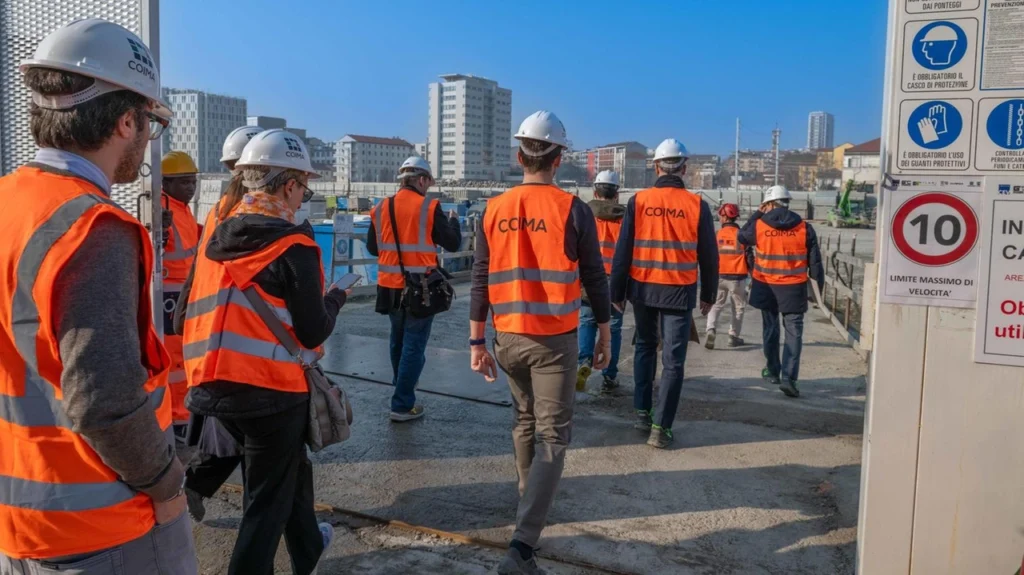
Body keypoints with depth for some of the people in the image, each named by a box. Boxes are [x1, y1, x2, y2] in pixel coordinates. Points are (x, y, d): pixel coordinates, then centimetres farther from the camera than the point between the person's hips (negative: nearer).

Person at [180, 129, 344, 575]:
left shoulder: (217, 238, 6)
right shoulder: (294, 245, -14)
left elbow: (189, 311, 13)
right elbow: (313, 333, -13)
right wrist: (335, 299, 4)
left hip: (212, 385, 8)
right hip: (271, 389, -8)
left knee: (289, 465, 28)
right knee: (267, 498, 8)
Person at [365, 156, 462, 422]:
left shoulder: (381, 208, 4)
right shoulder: (429, 208, -11)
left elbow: (372, 248, 12)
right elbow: (453, 244, -4)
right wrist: (453, 221, 14)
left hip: (390, 287, 6)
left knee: (398, 337, 25)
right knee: (414, 344, 1)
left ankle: (401, 383, 45)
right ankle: (402, 405, 0)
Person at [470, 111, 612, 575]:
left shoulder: (494, 210, 1)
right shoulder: (573, 210, -8)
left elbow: (480, 281, 3)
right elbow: (594, 279, -4)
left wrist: (477, 342, 9)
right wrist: (605, 336, 7)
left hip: (508, 338, 4)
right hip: (555, 339, -4)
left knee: (525, 420, 25)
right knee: (552, 436, 0)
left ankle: (531, 498, 43)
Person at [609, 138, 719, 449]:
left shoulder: (638, 201, -4)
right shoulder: (697, 205, -4)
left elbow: (623, 250, -3)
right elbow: (709, 256, 2)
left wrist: (617, 292, 6)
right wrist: (708, 295, 14)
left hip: (643, 288, 2)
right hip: (679, 292, -2)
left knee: (645, 348, 22)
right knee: (673, 361, 5)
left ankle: (642, 413, 25)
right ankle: (660, 427, 3)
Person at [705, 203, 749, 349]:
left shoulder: (717, 235, -2)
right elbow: (748, 256, -3)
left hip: (719, 276, 1)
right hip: (737, 277, -1)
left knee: (716, 305, 10)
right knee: (738, 307, 13)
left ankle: (711, 330, -13)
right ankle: (734, 337, 15)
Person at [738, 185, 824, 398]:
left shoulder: (759, 225, -7)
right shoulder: (804, 228, -4)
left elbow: (742, 236, 15)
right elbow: (814, 261, 0)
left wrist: (757, 214, 18)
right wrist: (819, 285, 10)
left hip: (766, 286, 1)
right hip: (794, 288, -1)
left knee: (770, 329, 17)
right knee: (794, 332, 1)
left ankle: (773, 371, 30)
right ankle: (788, 377, -11)